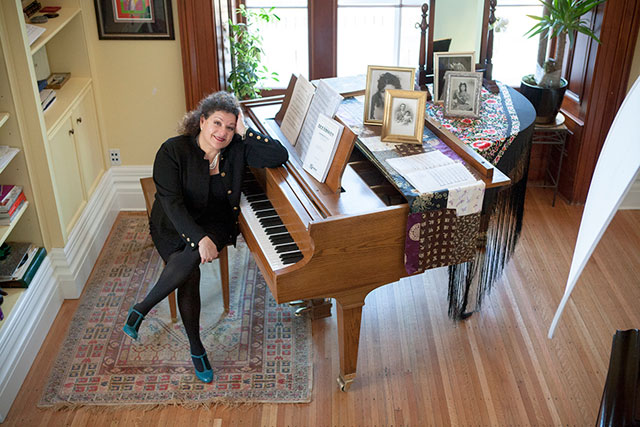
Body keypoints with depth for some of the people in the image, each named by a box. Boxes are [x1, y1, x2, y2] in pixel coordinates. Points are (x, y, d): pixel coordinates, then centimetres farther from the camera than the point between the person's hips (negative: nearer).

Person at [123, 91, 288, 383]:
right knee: (189, 275, -29)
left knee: (190, 259, -32)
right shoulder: (173, 151, -13)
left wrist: (245, 133, -18)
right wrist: (200, 238, -32)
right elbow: (171, 201, -21)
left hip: (214, 225, 2)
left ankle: (141, 309, -8)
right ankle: (196, 348, -7)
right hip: (175, 225, -1)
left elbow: (279, 157, -13)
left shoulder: (236, 150, -5)